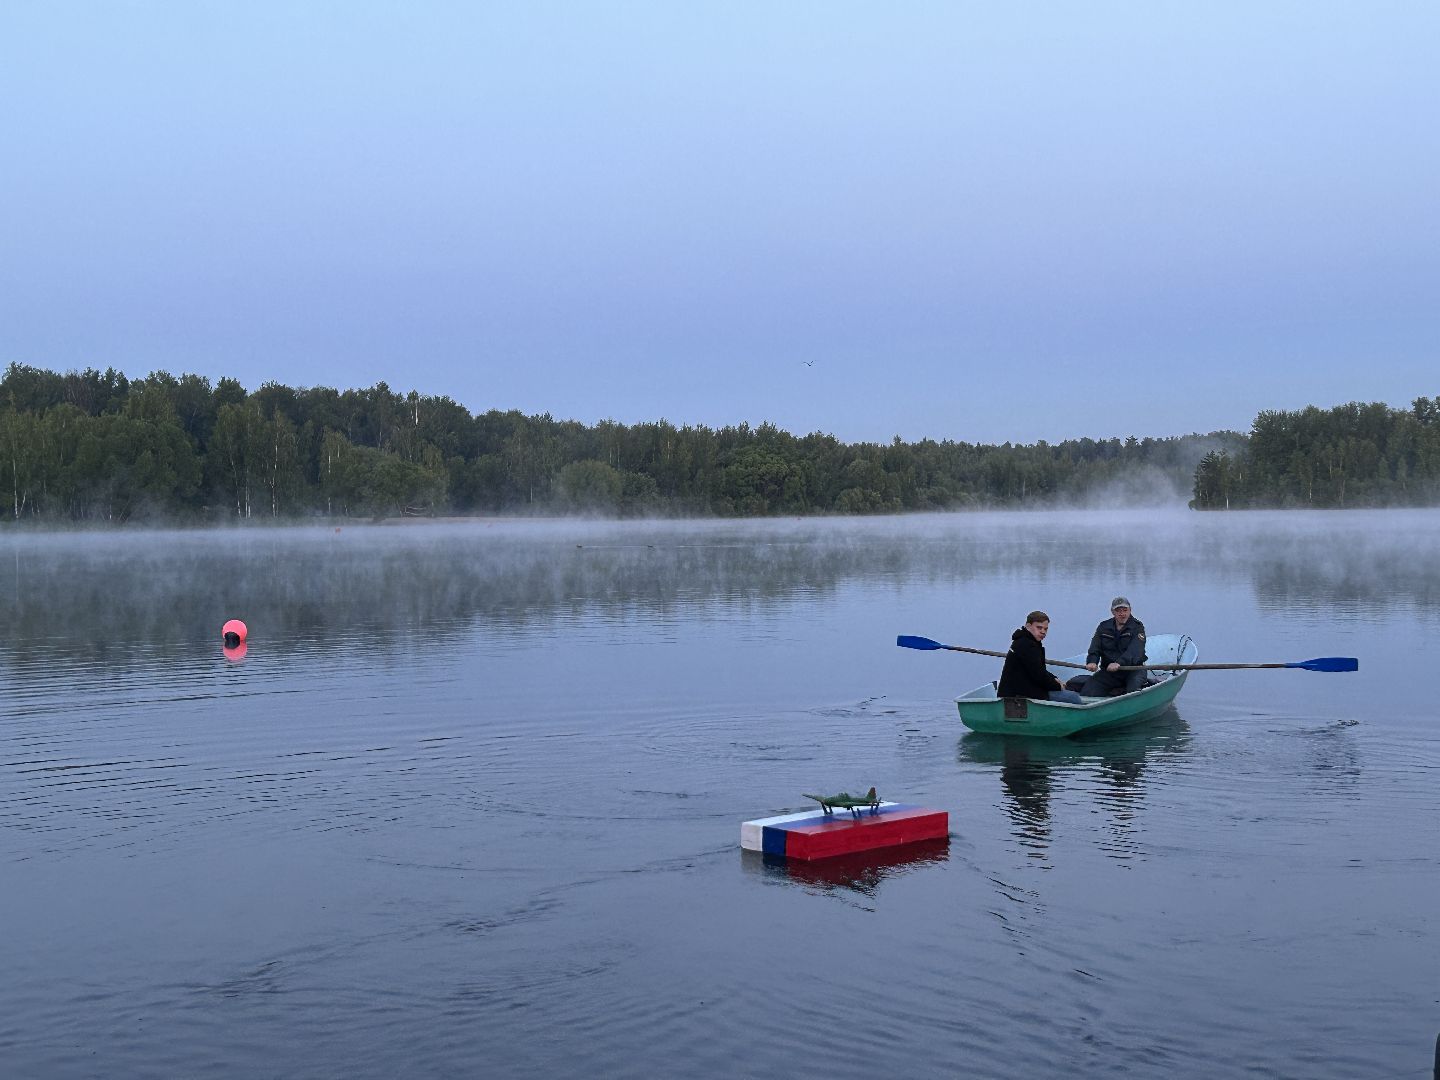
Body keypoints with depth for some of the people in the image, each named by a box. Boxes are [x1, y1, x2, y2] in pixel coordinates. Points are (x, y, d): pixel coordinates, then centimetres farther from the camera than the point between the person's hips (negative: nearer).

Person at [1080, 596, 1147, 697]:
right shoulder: (1103, 627, 11)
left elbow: (1134, 650, -19)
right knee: (1087, 691, -18)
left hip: (1132, 669, -3)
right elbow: (1095, 647, -2)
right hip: (1108, 671, 3)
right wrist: (1092, 661, -26)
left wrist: (1119, 663, -38)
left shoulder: (1137, 627, -2)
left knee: (1134, 690, -34)